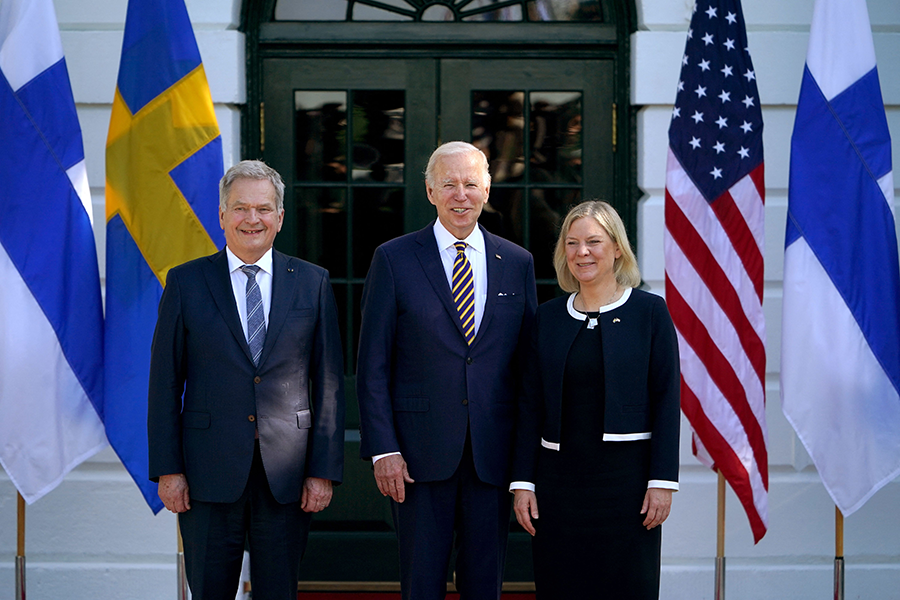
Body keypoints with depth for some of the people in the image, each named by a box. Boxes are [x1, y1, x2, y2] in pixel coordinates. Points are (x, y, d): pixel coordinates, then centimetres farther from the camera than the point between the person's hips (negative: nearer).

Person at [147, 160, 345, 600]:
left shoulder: (313, 283, 5)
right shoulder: (186, 282, 3)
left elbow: (329, 382, 3)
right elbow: (165, 382, 3)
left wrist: (324, 470, -2)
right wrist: (167, 469, -3)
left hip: (287, 475, 1)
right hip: (209, 472, 0)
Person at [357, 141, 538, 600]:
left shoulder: (517, 263, 8)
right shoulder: (394, 260, 1)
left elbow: (528, 364, 10)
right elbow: (372, 365, -1)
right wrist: (383, 449, -9)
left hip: (493, 456, 2)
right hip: (420, 455, -2)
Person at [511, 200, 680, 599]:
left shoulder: (649, 311, 1)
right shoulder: (548, 317, 9)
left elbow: (666, 398, -3)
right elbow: (531, 405, 9)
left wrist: (663, 480, -9)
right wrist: (522, 481, 2)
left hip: (626, 477, -3)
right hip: (558, 477, 3)